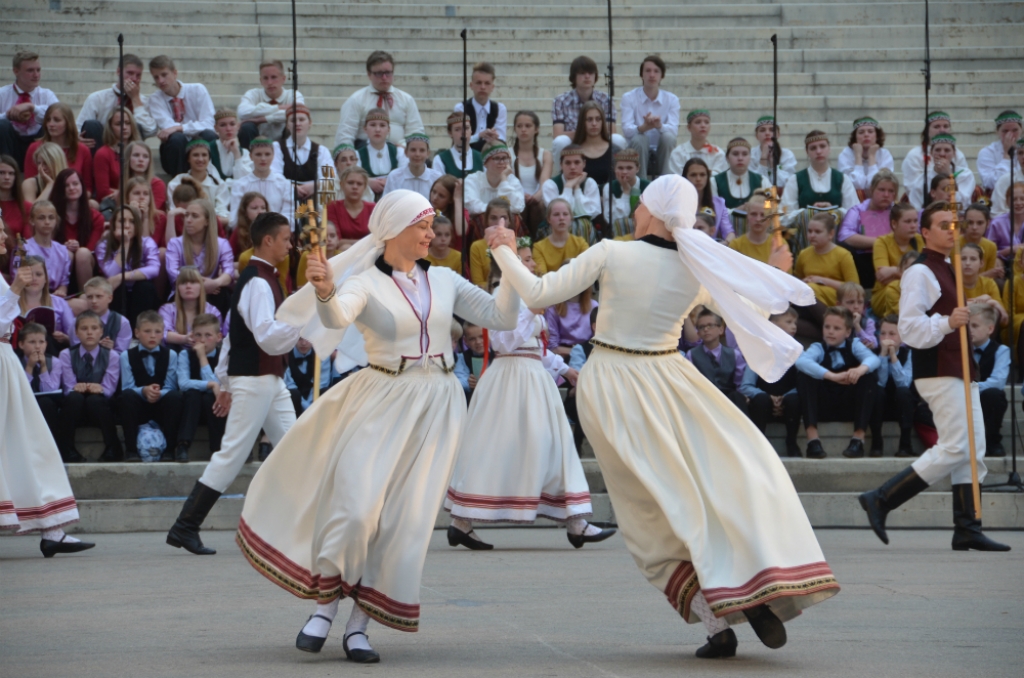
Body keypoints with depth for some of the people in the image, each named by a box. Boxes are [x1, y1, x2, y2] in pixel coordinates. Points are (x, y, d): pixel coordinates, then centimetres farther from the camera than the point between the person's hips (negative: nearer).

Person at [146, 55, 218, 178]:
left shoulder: (197, 90, -1)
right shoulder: (155, 99, 1)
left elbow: (208, 124, -13)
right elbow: (167, 125, -16)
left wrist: (180, 128, -26)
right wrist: (194, 127, -23)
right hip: (175, 150, 0)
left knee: (209, 136, -33)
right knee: (176, 138, -35)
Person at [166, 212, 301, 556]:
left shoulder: (261, 279, 17)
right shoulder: (258, 283, -15)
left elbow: (234, 332, 20)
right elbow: (268, 336, -25)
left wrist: (226, 382, 21)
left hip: (271, 380, 10)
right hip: (255, 380, -10)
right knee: (232, 454, -8)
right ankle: (185, 527, -5)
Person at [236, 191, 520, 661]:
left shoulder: (444, 281, 9)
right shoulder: (365, 283, -5)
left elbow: (501, 318, 8)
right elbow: (336, 317, -26)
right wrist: (325, 294, -48)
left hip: (435, 405, 3)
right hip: (381, 402, -3)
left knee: (404, 519, 0)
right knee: (354, 503, -15)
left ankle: (359, 626, 6)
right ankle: (326, 605, 2)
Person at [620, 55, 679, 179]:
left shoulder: (672, 99, 4)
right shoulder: (629, 98, 0)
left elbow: (674, 129, -12)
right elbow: (626, 129, -14)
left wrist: (659, 126, -35)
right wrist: (643, 128, -37)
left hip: (662, 155, 1)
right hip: (638, 154, -1)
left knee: (668, 137, -29)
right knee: (639, 139, -33)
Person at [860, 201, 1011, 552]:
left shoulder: (947, 270, 20)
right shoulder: (920, 273, -11)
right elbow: (910, 328, -21)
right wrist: (947, 323, -32)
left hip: (959, 371, 10)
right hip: (939, 374, -10)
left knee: (973, 450, 5)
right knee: (954, 448, -14)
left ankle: (968, 530, 5)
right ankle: (881, 500, -10)